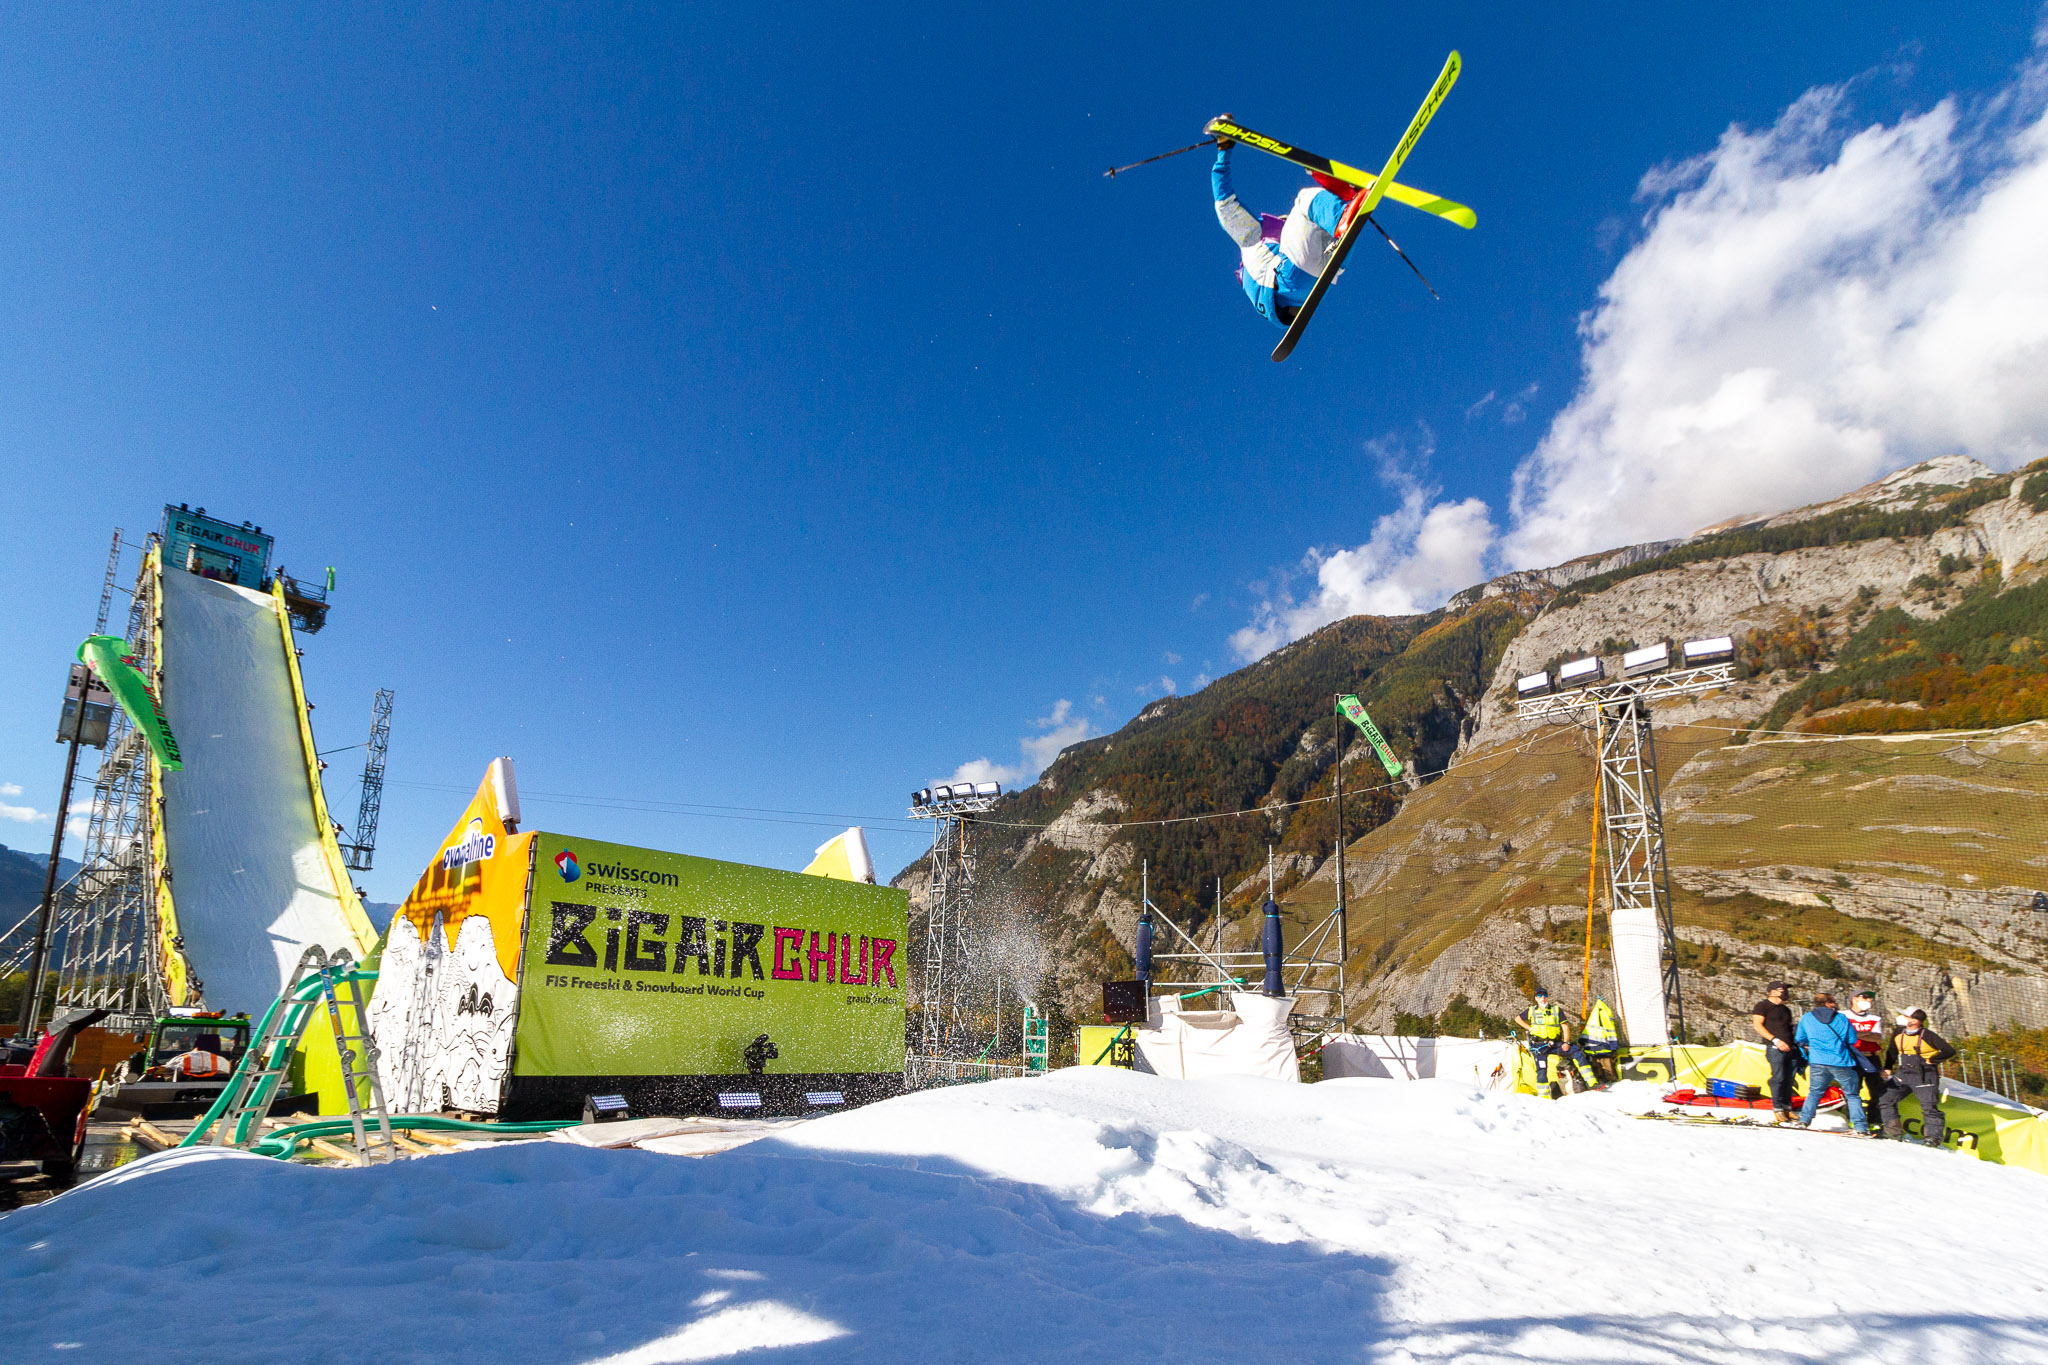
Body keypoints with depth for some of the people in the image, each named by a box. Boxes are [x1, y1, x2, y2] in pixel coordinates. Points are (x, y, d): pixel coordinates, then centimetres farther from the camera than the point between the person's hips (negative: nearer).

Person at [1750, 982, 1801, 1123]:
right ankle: (1778, 1110, -6)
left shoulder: (1786, 1009, 25)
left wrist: (1798, 1043, 11)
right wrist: (1776, 1040, -14)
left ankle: (1787, 1108, 10)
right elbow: (1757, 1025, -6)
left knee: (1789, 1078, 3)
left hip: (1791, 1047, 7)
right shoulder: (1762, 1006, 2)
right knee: (1778, 1077, -11)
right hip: (1775, 1048, -6)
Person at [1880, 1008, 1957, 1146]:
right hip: (1903, 1074, 6)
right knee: (1886, 1099, 2)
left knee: (1929, 1107, -7)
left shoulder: (1928, 1036, -15)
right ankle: (1894, 1131, 10)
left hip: (1924, 1077, -6)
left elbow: (1949, 1051, -13)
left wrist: (1931, 1060, -11)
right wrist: (1888, 1068, 11)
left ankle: (1933, 1136, 4)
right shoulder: (1898, 1033, 3)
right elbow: (1892, 1051, 17)